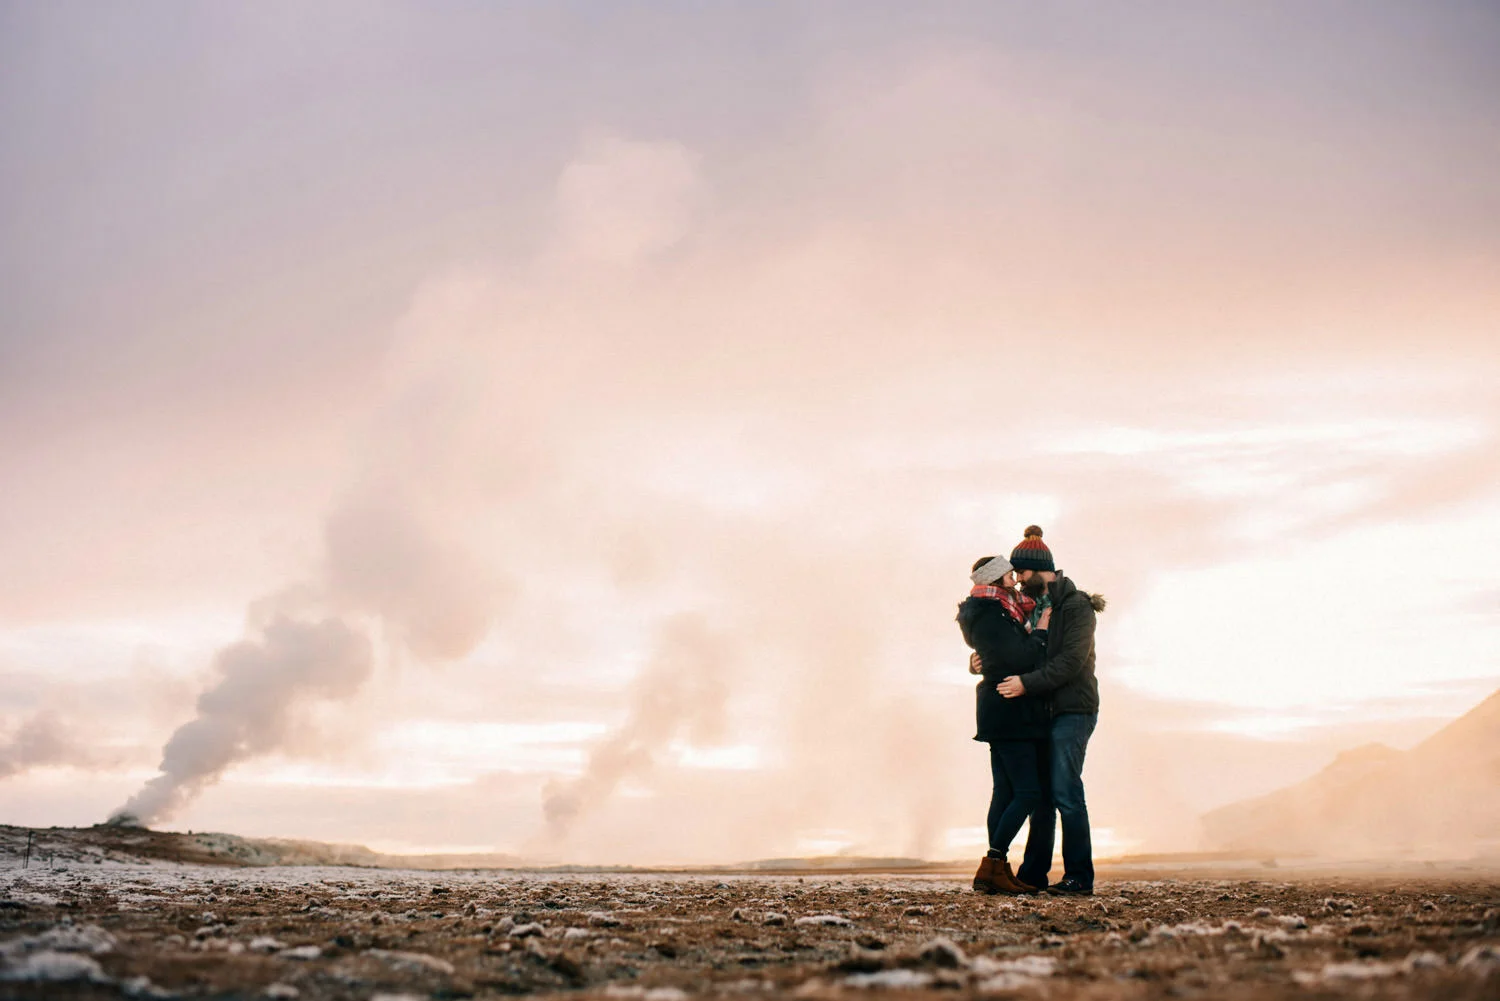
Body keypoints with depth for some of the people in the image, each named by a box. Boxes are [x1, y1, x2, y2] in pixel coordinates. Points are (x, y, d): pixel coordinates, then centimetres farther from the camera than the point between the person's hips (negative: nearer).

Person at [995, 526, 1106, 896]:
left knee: (1065, 792, -11)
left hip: (1073, 710, -8)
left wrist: (1026, 683, -25)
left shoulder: (1076, 605, -9)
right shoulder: (1032, 606, 16)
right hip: (1043, 712, 8)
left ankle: (1079, 877, -7)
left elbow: (1071, 661, -19)